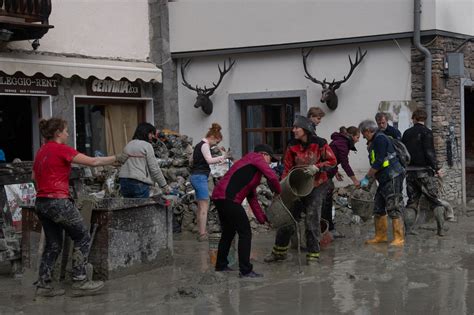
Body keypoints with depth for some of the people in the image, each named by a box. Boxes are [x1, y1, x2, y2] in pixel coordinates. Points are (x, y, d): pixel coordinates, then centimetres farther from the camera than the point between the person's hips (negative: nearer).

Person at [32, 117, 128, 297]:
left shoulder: (41, 151, 12)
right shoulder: (61, 149, -11)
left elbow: (34, 176, 23)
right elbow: (93, 162, -12)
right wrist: (117, 158, -4)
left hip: (41, 202, 8)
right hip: (58, 202, -8)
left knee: (53, 244, 15)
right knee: (83, 238, 5)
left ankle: (43, 284, 13)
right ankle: (79, 282, 3)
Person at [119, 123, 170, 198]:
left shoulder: (128, 145, 16)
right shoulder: (147, 146, -5)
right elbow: (154, 168, -7)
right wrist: (165, 186, 0)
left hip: (124, 181, 7)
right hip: (140, 183, -7)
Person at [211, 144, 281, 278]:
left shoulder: (251, 168, 28)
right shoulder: (256, 157, 2)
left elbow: (252, 197, 27)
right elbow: (272, 177, -11)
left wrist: (262, 219, 24)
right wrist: (278, 192, 7)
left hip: (219, 197, 10)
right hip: (229, 199, -10)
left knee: (228, 232, 23)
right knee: (245, 233, -5)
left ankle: (221, 265, 34)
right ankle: (245, 271, -3)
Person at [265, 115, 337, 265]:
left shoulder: (319, 144, -11)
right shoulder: (292, 146, -1)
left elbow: (332, 161, -4)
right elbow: (288, 167, 3)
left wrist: (317, 167, -19)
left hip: (316, 186, -4)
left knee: (312, 219, -7)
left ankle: (313, 254, 6)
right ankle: (279, 251, 21)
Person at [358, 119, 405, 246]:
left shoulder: (380, 139, -12)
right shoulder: (375, 141, 19)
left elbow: (378, 163, -17)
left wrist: (366, 178, -11)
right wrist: (369, 179, 17)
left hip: (392, 177, -11)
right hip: (384, 179, 11)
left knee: (394, 209, -10)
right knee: (378, 208, 14)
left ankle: (399, 239, -8)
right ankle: (381, 236, 21)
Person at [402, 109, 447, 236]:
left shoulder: (407, 133, 10)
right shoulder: (426, 132, -7)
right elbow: (430, 152, -14)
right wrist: (436, 168, -9)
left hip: (410, 171, 5)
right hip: (424, 171, -5)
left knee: (412, 200, 10)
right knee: (435, 200, 3)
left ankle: (406, 227, 0)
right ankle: (441, 228, -3)